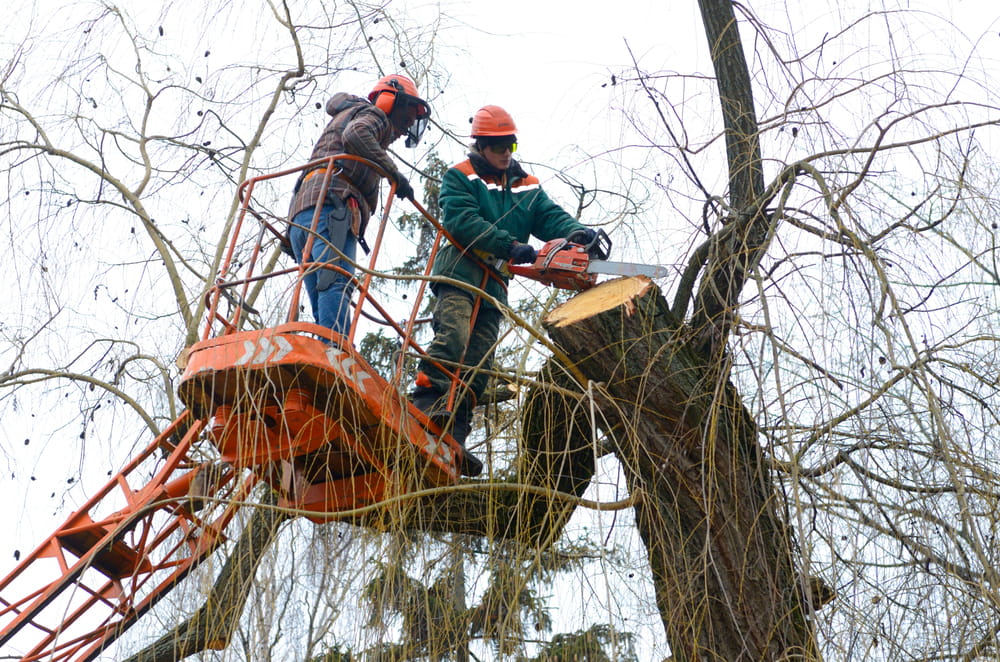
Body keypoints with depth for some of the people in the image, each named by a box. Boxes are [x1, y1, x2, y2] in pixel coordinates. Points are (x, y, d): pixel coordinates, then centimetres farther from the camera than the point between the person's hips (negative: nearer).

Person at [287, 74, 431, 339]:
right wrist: (394, 173, -11)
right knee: (338, 283, -27)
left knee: (324, 309, -2)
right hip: (330, 203, -9)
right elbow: (355, 134, -12)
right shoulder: (373, 115, 14)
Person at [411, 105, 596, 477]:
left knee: (478, 366, -3)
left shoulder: (528, 188, 20)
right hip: (459, 272, -5)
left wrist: (579, 233, -18)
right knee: (453, 336, -28)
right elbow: (462, 220, -12)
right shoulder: (459, 178, 4)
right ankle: (425, 408, -36)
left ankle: (452, 443, -5)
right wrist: (511, 245, -21)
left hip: (494, 284, 5)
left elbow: (551, 217, 5)